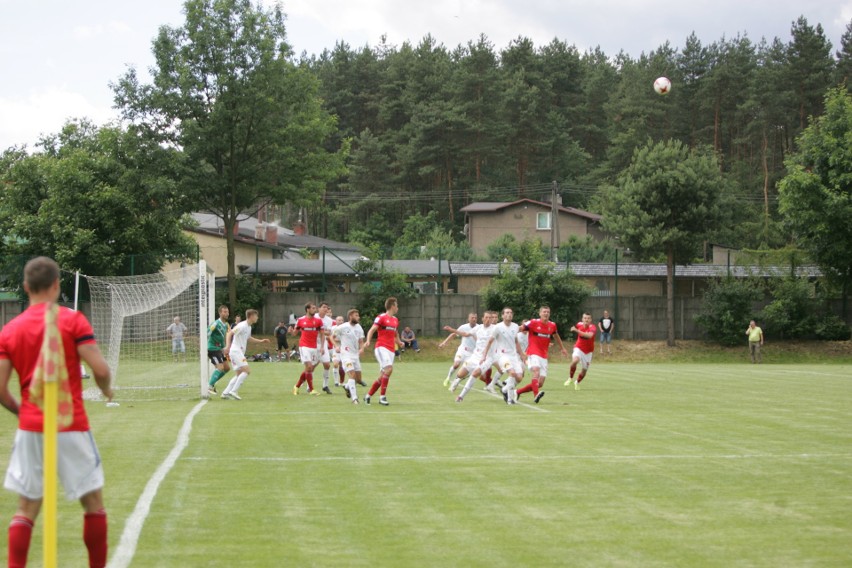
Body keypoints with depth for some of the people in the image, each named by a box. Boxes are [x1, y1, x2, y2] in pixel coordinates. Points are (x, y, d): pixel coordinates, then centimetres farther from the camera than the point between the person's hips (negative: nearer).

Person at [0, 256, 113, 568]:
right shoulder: (72, 320, -5)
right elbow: (100, 369, -13)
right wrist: (107, 389, 9)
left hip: (30, 428, 3)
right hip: (71, 427, -3)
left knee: (26, 509, 8)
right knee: (93, 502, 11)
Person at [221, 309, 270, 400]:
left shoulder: (248, 327, 15)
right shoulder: (242, 326, -14)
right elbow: (230, 333, -20)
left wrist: (261, 341, 29)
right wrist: (228, 346, -29)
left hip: (240, 352, 10)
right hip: (236, 351, -10)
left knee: (238, 374, 11)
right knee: (247, 370, -16)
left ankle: (225, 393, 9)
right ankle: (234, 391, -17)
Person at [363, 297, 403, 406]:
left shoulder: (395, 320, 18)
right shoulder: (381, 317, -4)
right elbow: (372, 330, -11)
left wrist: (399, 343, 12)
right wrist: (368, 341, -29)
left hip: (391, 350, 7)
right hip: (381, 347, -7)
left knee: (382, 376, 5)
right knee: (389, 368, -25)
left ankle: (368, 396, 19)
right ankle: (383, 396, -20)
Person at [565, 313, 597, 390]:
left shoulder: (593, 328, -22)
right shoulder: (579, 324, -7)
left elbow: (589, 335, -45)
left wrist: (577, 331, -48)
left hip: (588, 351, 0)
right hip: (579, 348, 0)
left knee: (584, 369, 8)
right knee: (574, 361, -31)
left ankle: (577, 382, 37)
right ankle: (570, 378, -11)